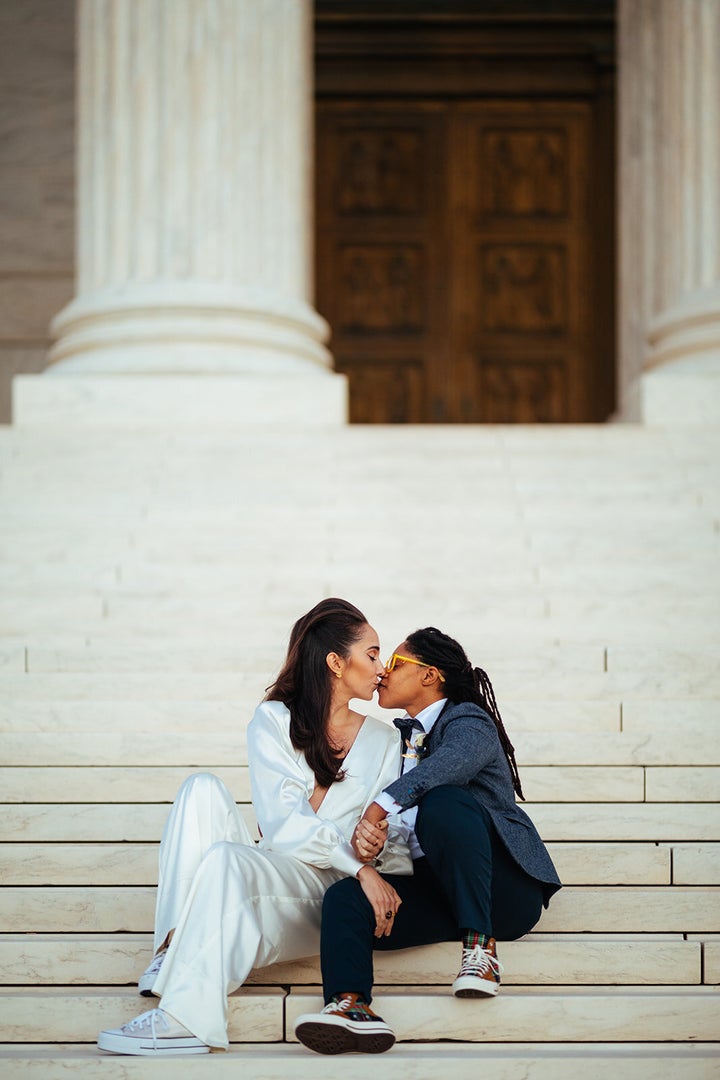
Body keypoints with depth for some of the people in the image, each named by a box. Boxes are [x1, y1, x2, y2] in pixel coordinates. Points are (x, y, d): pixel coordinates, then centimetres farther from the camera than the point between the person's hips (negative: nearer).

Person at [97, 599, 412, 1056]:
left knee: (223, 858, -32)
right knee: (204, 789, -23)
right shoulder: (273, 721, 10)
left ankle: (185, 1017, -39)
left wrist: (375, 844, -18)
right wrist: (356, 861, -19)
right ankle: (176, 946, -32)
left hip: (327, 898, -1)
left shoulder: (384, 741, 15)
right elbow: (284, 821, -5)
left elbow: (397, 835, 7)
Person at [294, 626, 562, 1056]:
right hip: (427, 886, 6)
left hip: (500, 889, -6)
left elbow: (449, 762, -23)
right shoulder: (398, 737, 25)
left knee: (444, 800, -33)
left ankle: (481, 947, -29)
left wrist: (378, 808, -35)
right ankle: (350, 1005, -48)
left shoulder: (468, 721, 1)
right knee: (345, 895, -23)